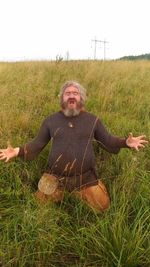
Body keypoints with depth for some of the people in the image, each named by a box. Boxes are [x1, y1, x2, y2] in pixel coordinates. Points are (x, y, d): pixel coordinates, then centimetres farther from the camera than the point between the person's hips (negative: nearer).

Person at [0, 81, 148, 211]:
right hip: (55, 178, 1)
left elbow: (107, 141, 7)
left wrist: (126, 142, -10)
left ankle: (79, 193, 23)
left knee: (102, 205, -5)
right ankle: (60, 192, 33)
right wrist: (17, 151, -11)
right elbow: (37, 143, 5)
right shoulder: (50, 120, 3)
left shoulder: (92, 120, 3)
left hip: (85, 178, 0)